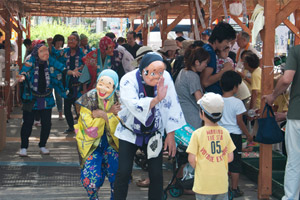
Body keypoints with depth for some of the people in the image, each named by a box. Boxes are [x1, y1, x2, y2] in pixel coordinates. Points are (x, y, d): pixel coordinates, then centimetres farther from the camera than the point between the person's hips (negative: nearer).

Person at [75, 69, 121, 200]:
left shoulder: (118, 100, -7)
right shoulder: (88, 99, -9)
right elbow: (90, 128, -15)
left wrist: (104, 114, -23)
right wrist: (110, 113, -18)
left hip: (112, 143, 1)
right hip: (92, 144, -1)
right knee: (91, 179, -13)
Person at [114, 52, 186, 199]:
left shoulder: (165, 78, -14)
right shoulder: (128, 80, -22)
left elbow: (171, 107, -7)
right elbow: (134, 106, -39)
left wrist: (170, 135, -5)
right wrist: (157, 99, -54)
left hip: (153, 133, 2)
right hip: (129, 132, -2)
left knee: (157, 174, -1)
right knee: (124, 172, -5)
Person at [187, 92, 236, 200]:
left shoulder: (198, 133, -11)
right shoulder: (225, 132, -1)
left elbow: (191, 159, -11)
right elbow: (230, 158, 4)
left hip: (204, 182, -3)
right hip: (222, 182, 3)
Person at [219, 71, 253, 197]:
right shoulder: (237, 102, -13)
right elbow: (239, 122, -10)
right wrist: (248, 135, 1)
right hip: (234, 135, -4)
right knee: (235, 163, 5)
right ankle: (234, 189, 10)